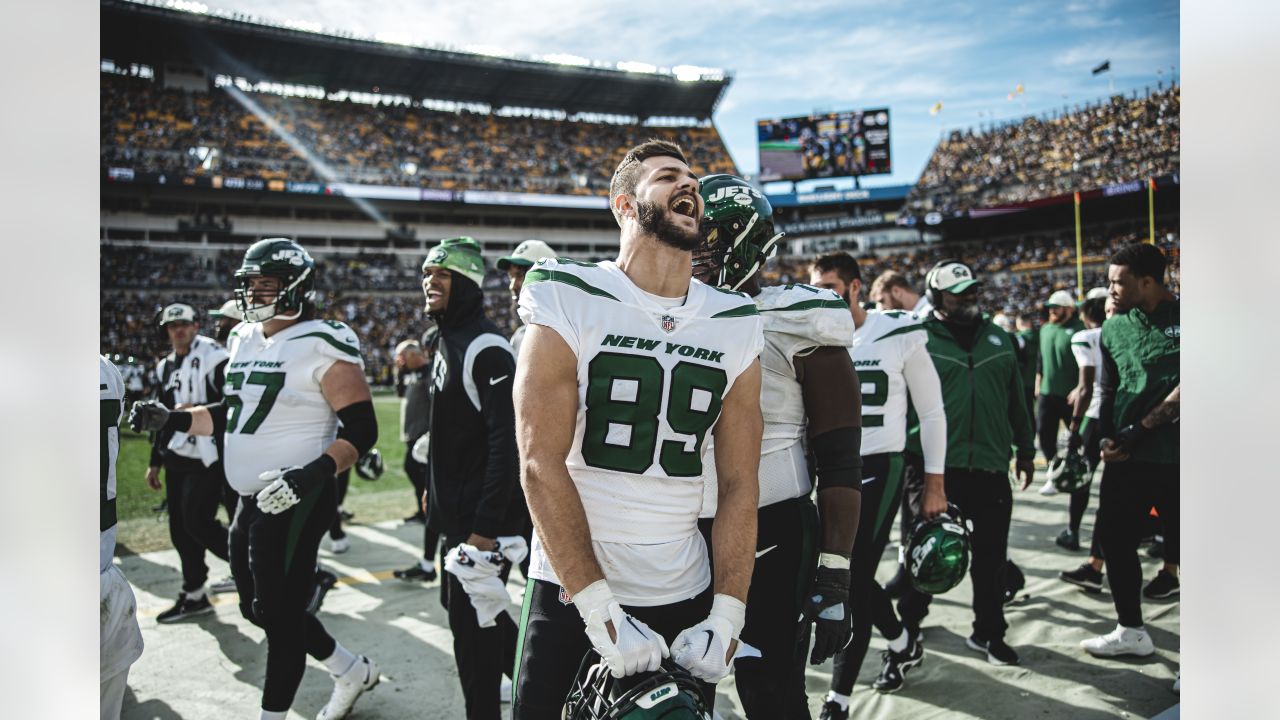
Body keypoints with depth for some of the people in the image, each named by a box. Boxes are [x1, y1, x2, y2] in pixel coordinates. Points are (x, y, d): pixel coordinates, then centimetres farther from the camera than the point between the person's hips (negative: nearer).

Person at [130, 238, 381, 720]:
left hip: (295, 501, -9)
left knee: (279, 613, 2)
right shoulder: (244, 340, 10)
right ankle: (351, 671, 36)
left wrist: (312, 473, -31)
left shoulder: (321, 347, -16)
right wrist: (171, 420, 9)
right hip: (250, 500, 10)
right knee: (257, 607, 18)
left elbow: (361, 429, -18)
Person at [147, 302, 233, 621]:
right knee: (180, 529, 8)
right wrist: (155, 461, 22)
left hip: (207, 457, -8)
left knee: (198, 523, -11)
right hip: (177, 459, 8)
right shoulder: (165, 367, 17)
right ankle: (194, 595, 19)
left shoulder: (214, 358, -8)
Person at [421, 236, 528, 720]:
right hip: (457, 510, 11)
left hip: (483, 514, -10)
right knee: (467, 606, 21)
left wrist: (487, 525, -26)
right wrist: (436, 489, 20)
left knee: (470, 619, -1)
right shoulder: (446, 342, 11)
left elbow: (506, 442, -25)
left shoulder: (485, 348, -19)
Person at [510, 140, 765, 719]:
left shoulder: (735, 327, 2)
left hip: (685, 599, 4)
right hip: (571, 593, -3)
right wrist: (602, 612, -18)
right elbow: (541, 465, -15)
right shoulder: (569, 303, -10)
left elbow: (738, 485, 2)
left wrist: (726, 616, -7)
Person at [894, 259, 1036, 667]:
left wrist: (1025, 449, 19)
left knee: (991, 557, 10)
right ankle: (908, 625, 25)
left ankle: (989, 633, 26)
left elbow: (1016, 400, 18)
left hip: (991, 468, 4)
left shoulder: (998, 339, 11)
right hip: (937, 467, -3)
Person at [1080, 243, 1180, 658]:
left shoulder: (1181, 318, -6)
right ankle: (1130, 630, 27)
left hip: (1175, 457, -5)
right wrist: (1107, 439, -1)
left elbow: (1187, 386, -12)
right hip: (1127, 457, 6)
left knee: (1180, 545, 2)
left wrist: (1140, 428, -14)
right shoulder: (1114, 328, 10)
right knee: (1115, 539, 11)